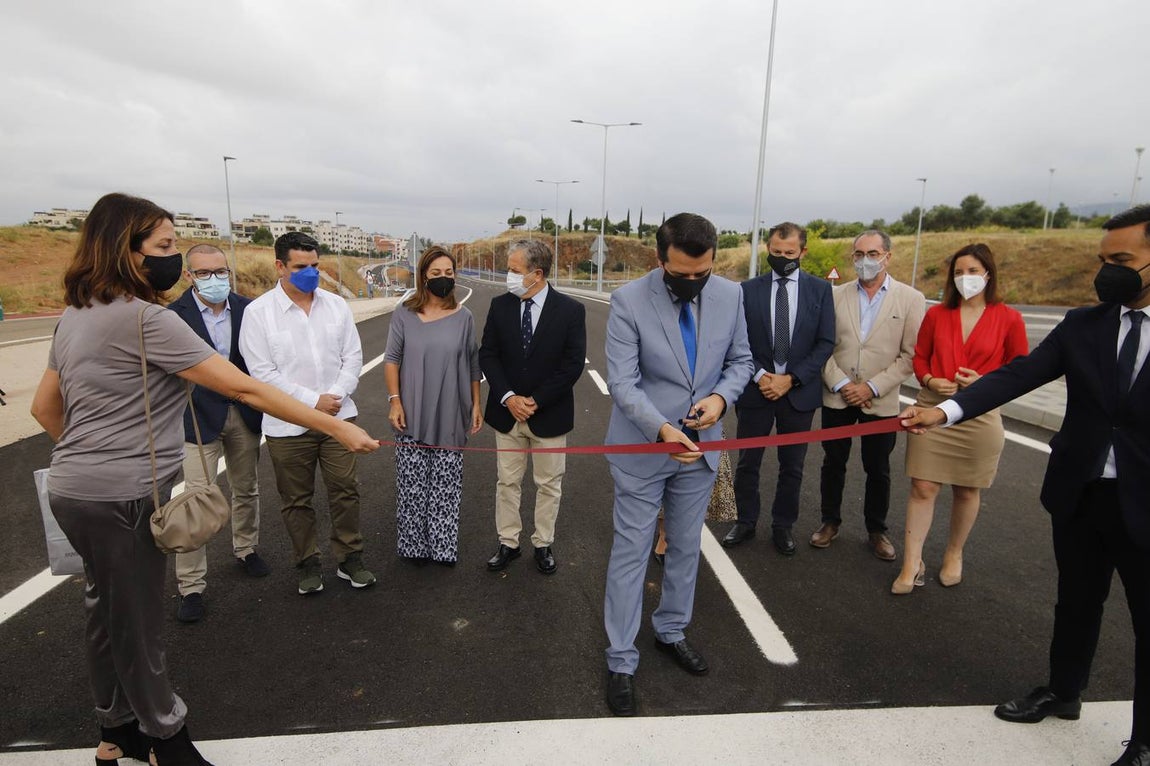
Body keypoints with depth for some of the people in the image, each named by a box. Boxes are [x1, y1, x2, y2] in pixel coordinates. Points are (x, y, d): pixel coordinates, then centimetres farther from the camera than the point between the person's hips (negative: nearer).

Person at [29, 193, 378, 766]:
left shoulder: (76, 316, 8)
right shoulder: (143, 318, -20)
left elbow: (45, 407, 16)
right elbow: (244, 389, -24)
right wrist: (338, 428, -22)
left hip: (75, 489, 9)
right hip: (121, 498, -9)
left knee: (107, 611, 21)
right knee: (137, 624, 7)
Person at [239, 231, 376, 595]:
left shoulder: (336, 305, 4)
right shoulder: (258, 312, -6)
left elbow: (353, 356, 5)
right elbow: (262, 372, -10)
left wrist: (337, 395, -11)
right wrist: (313, 401, -15)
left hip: (339, 416, 3)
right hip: (288, 425, -2)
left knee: (345, 489, 8)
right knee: (297, 499, 11)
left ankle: (349, 559, 24)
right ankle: (308, 564, 28)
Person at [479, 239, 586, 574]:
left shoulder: (570, 310, -10)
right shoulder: (500, 305, -1)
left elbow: (573, 364, -11)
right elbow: (487, 355, 0)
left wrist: (536, 401, -13)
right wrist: (508, 397, -13)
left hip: (549, 416, -2)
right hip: (507, 413, 2)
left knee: (549, 484, 11)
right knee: (507, 482, 12)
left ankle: (543, 544, 28)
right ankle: (508, 543, 27)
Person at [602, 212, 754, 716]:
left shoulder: (729, 295, -4)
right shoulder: (628, 301, -17)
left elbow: (740, 360, 6)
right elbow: (622, 383, -20)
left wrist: (721, 396, -15)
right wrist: (662, 429, -35)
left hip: (699, 447, 4)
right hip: (641, 448, -4)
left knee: (685, 548, 19)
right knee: (631, 553, 5)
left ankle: (671, 632, 42)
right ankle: (621, 660, 22)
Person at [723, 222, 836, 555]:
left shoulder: (820, 289, 1)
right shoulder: (749, 289, 1)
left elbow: (826, 343, -3)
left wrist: (791, 379, -13)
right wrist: (758, 375, -13)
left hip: (799, 392, 0)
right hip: (756, 389, 0)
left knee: (792, 466, 12)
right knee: (747, 463, 9)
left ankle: (783, 526, 29)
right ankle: (746, 522, 27)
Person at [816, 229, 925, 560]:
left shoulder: (910, 299, -3)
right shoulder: (837, 295, 1)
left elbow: (910, 355, -6)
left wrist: (872, 387, -13)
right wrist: (840, 384, -12)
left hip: (880, 401, -1)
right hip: (837, 397, 1)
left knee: (878, 470, 12)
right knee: (833, 462, 12)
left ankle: (876, 530, 29)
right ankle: (830, 521, 29)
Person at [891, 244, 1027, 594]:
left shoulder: (1008, 319, -2)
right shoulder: (936, 314, 4)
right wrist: (930, 381, -9)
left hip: (979, 415, -1)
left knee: (967, 490, 12)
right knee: (923, 487, -1)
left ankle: (954, 554, 33)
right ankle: (912, 563, 7)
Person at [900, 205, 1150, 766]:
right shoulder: (1082, 325, 1)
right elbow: (1016, 376, -8)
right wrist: (944, 410, -22)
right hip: (1079, 494, 3)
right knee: (1076, 602, 20)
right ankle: (1062, 692, 40)